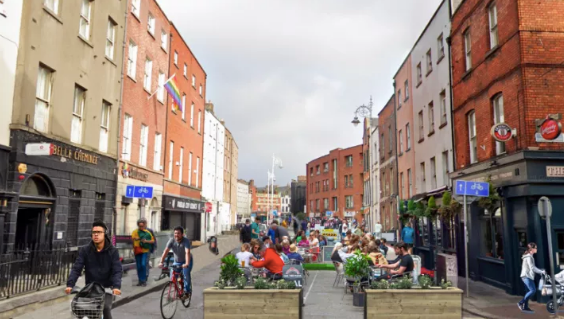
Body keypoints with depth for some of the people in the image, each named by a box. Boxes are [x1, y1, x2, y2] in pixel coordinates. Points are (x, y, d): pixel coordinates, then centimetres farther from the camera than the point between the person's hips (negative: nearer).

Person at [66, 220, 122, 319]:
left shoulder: (113, 251, -5)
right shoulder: (84, 250, -1)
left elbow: (117, 271, -14)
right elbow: (76, 268, -10)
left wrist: (116, 286, -31)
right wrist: (70, 284, -25)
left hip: (107, 287, -2)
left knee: (105, 308, -22)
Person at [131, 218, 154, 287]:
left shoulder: (147, 232, 7)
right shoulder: (135, 231, 6)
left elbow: (153, 240, 9)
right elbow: (132, 237, -14)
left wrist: (146, 241, -9)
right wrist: (136, 238, -36)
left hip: (145, 251, -2)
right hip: (137, 251, 2)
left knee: (143, 265, -14)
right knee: (139, 267, 6)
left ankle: (144, 281, -6)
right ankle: (140, 281, 19)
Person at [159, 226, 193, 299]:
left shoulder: (186, 241, -26)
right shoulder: (172, 241, -16)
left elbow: (187, 252, -39)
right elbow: (166, 251, -24)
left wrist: (187, 263, -53)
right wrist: (161, 262, -35)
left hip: (186, 261, -4)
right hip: (176, 262, 4)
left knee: (186, 274, -24)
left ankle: (187, 292, -9)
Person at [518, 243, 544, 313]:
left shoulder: (529, 256, 18)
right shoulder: (528, 257, -15)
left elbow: (533, 267, 22)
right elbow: (532, 268, -19)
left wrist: (540, 271, 14)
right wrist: (541, 271, -13)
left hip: (527, 276, 10)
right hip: (527, 276, -10)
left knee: (529, 291, 10)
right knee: (533, 290, -13)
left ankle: (525, 307, 12)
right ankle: (521, 303, -8)